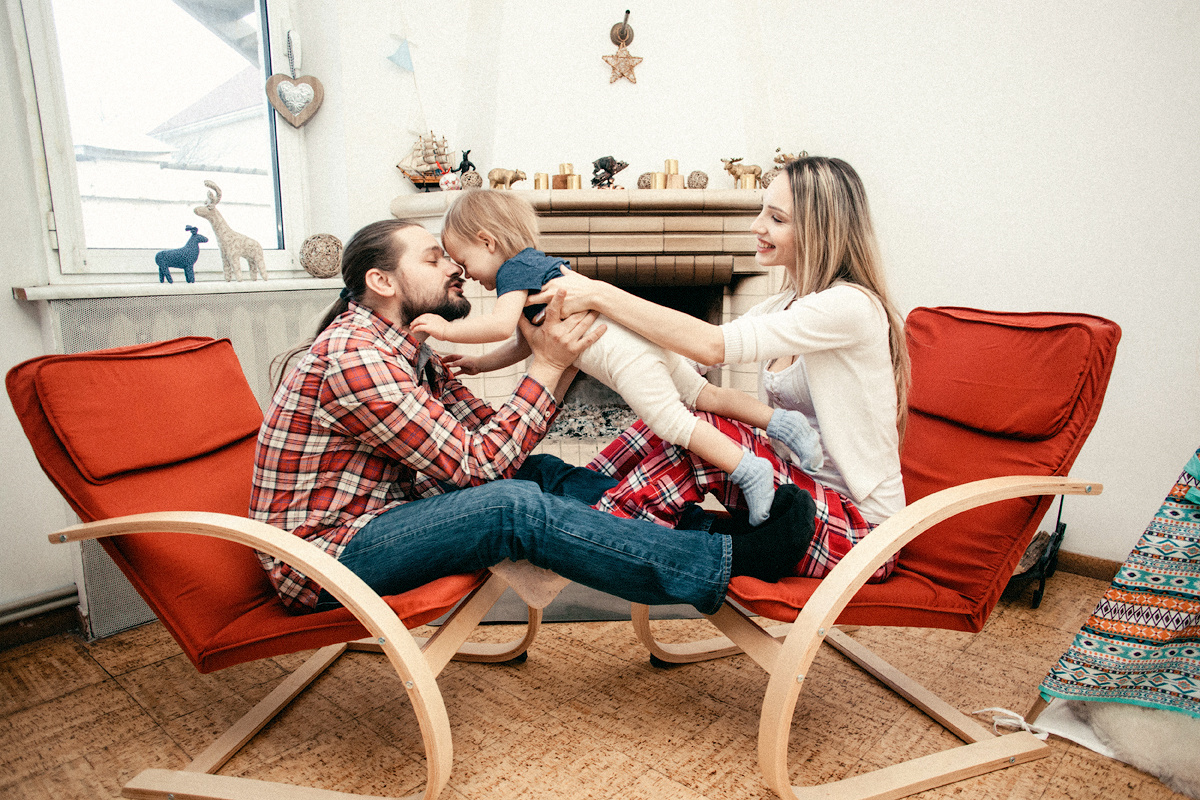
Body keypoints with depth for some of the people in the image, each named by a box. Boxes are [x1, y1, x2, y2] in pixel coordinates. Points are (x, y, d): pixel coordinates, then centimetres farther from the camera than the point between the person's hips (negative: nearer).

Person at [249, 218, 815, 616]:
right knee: (520, 508, -28)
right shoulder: (353, 355, -23)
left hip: (374, 518, 9)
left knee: (543, 475, -5)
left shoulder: (407, 352, 9)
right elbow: (475, 464, -24)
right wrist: (546, 364, -20)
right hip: (323, 558, -9)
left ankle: (700, 525, -2)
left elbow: (488, 433, -1)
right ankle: (730, 560, -23)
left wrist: (563, 358, -11)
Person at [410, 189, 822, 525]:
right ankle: (780, 420, 13)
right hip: (641, 338, 10)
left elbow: (501, 325, -22)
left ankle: (749, 470, -10)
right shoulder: (534, 263, 28)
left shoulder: (513, 270, -3)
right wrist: (479, 364, 34)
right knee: (704, 394, 13)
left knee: (673, 422, -10)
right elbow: (525, 343, 34)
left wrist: (448, 329, -9)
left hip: (622, 351, -10)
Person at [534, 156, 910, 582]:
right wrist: (591, 295, -10)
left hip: (857, 532, -7)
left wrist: (601, 295, -29)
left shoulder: (851, 306, -19)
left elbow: (713, 345, -29)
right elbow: (687, 349, -1)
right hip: (798, 493, 8)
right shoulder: (784, 306, 9)